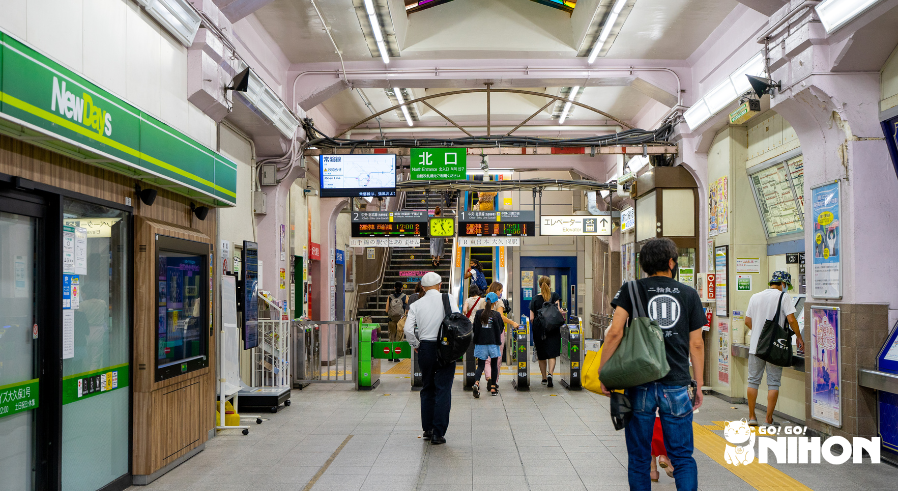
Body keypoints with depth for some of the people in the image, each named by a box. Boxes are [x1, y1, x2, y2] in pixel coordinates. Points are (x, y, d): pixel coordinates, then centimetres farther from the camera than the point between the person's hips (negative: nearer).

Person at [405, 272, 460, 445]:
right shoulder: (449, 300, -3)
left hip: (425, 348, 3)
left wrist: (415, 345, 11)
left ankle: (427, 429, 22)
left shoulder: (416, 305, 3)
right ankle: (438, 433, -2)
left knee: (427, 388, 16)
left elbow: (408, 330, -5)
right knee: (443, 390, 0)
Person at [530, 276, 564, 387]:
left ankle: (544, 378, 18)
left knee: (541, 356, 12)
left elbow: (532, 318, 0)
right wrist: (562, 313, 12)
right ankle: (550, 373, -23)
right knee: (552, 354, -1)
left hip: (539, 330, 1)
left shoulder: (535, 299, 2)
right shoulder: (555, 296, 0)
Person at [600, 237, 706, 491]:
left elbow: (615, 332, -9)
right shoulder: (689, 294, 7)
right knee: (683, 457, 10)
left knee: (639, 457, 11)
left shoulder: (632, 289, 1)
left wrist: (604, 372, -2)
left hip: (640, 384, -1)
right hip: (676, 385, 1)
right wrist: (699, 385, 14)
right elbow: (696, 344, 7)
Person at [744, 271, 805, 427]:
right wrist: (798, 337, 3)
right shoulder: (784, 297, -5)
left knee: (753, 380, 10)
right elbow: (791, 320, -11)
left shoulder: (755, 297, 8)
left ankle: (752, 417, 13)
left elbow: (747, 321, 11)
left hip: (756, 346, 4)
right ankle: (769, 420, 5)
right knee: (773, 383, 3)